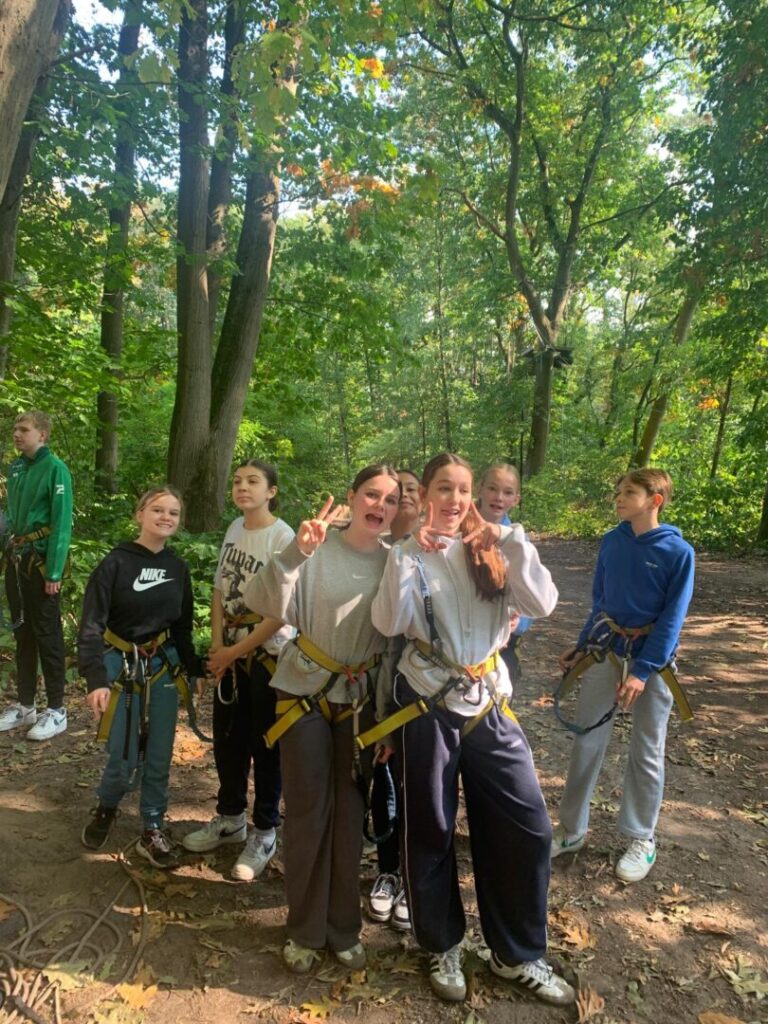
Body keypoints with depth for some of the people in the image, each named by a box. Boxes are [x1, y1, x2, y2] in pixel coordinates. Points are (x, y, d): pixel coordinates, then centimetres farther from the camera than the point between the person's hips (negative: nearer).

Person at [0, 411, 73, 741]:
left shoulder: (55, 469, -12)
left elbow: (62, 524, -15)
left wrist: (54, 573, -18)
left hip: (41, 561, -7)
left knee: (47, 635, 0)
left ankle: (57, 710, 11)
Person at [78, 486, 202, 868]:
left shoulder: (178, 568, 2)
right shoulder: (115, 563, -13)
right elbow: (90, 626, -17)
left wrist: (196, 668, 11)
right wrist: (96, 681, -27)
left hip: (164, 666, 4)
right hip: (121, 667, -3)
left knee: (159, 757, 8)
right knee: (125, 761, 2)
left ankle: (153, 831, 27)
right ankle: (105, 808, 35)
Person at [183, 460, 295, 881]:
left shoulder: (282, 537, -17)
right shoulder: (234, 529, 3)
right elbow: (220, 591, 7)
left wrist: (234, 652, -13)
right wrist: (217, 646, -3)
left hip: (268, 654, -6)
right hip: (229, 651, 6)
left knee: (264, 744, 6)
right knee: (227, 738, 17)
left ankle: (264, 834, 24)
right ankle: (229, 818, 38)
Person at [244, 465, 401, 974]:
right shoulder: (318, 547, -12)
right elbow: (264, 604, -22)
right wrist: (295, 553, -34)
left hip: (361, 703, 3)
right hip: (306, 697, -2)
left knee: (350, 815, 13)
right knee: (307, 815, 8)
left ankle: (344, 928, 33)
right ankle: (305, 931, 29)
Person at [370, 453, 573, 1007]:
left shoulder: (492, 550, 3)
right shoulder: (410, 553, -3)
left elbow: (543, 604, -10)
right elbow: (389, 623, -18)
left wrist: (508, 539, -19)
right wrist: (409, 554, -24)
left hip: (490, 703, 3)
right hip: (430, 704, -2)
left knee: (528, 827, 6)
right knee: (431, 831, 11)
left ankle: (519, 955, 29)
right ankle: (444, 947, 36)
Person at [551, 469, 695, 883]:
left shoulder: (678, 552, -12)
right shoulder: (611, 542, -1)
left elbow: (672, 619, -12)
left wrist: (642, 670, -17)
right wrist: (581, 647, 10)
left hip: (651, 659, -3)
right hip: (605, 651, 3)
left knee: (647, 752, 11)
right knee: (586, 742, 7)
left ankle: (641, 839, 28)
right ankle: (572, 829, 22)